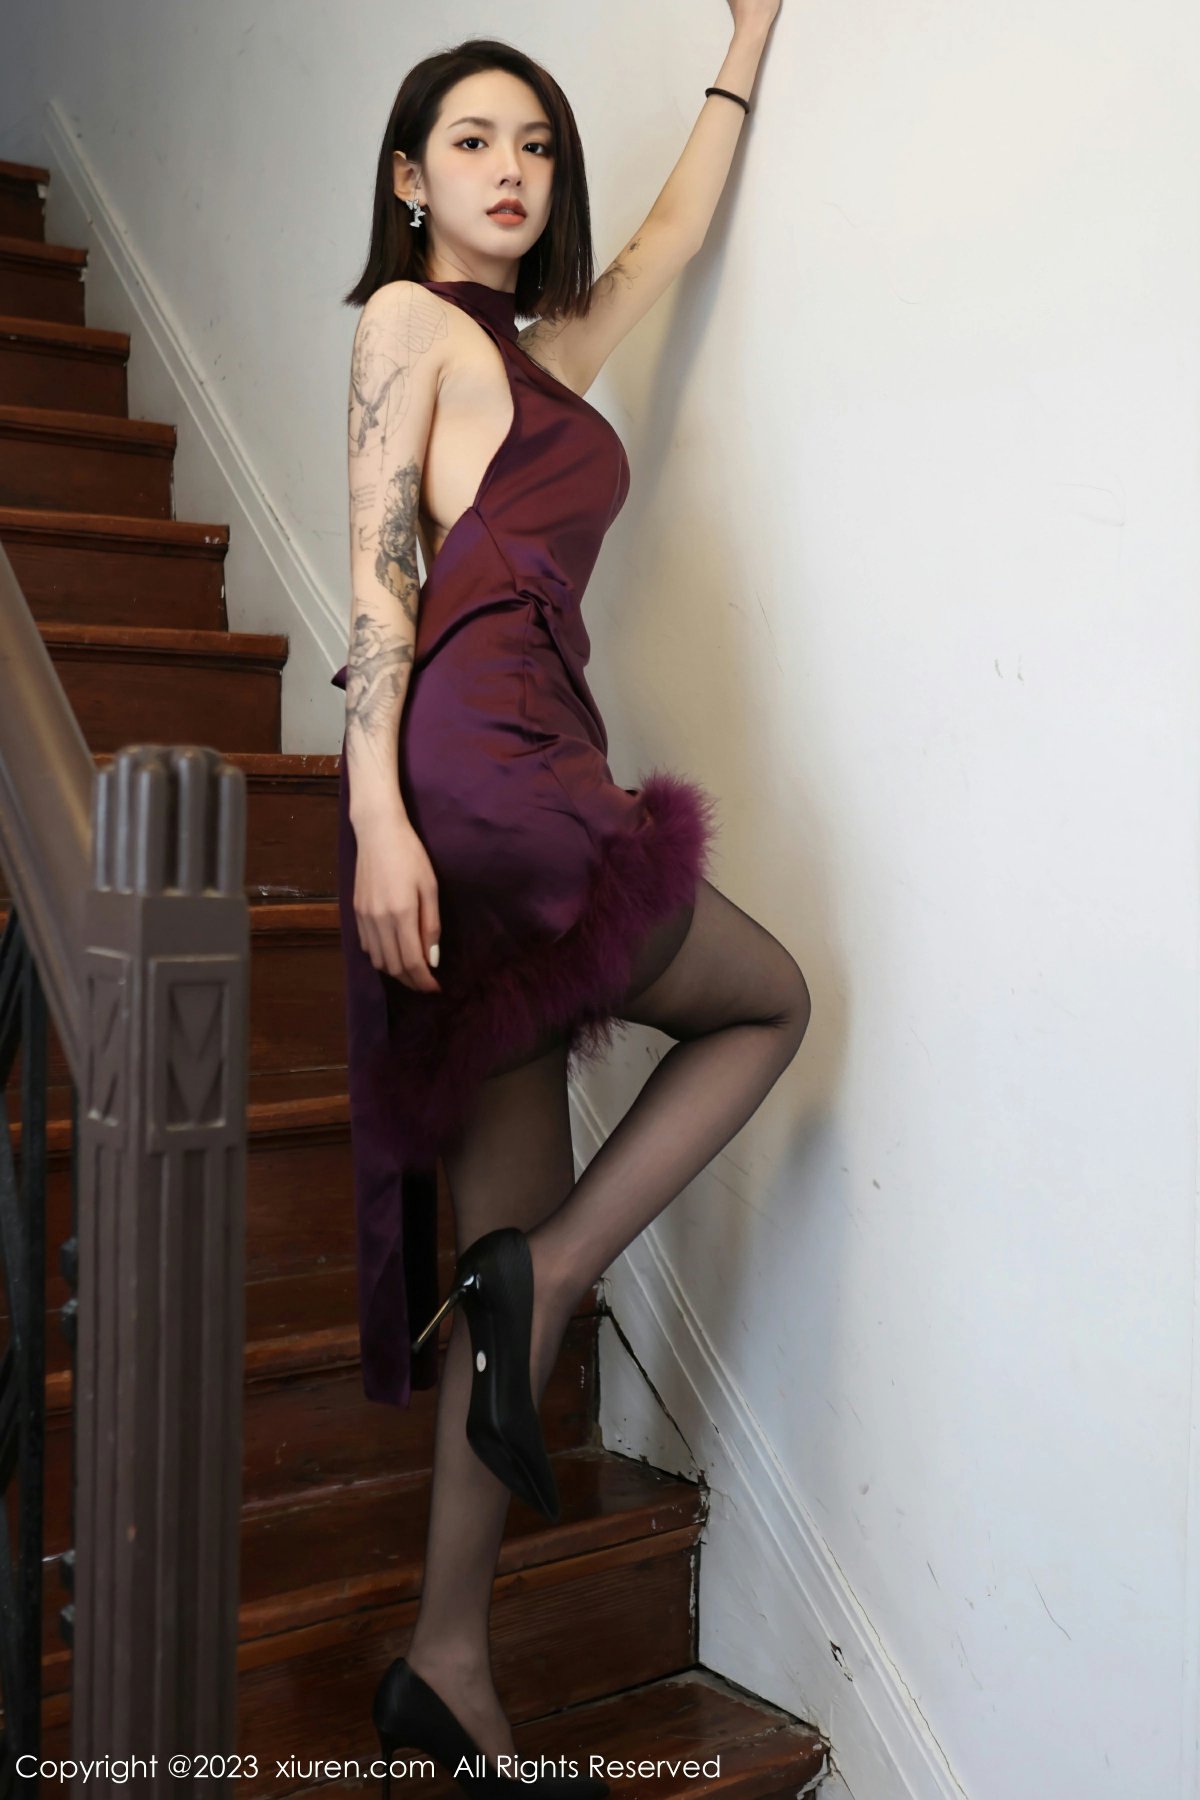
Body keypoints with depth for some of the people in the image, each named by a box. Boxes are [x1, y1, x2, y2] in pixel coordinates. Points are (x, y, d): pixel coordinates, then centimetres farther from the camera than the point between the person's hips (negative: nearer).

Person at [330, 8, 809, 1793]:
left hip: (525, 786, 7)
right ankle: (538, 1277, 0)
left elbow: (675, 233, 42)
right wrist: (376, 815, -15)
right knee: (773, 998, 4)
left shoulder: (542, 347, 29)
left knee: (517, 1262, 4)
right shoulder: (408, 317, 7)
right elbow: (378, 577, -4)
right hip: (471, 766, -7)